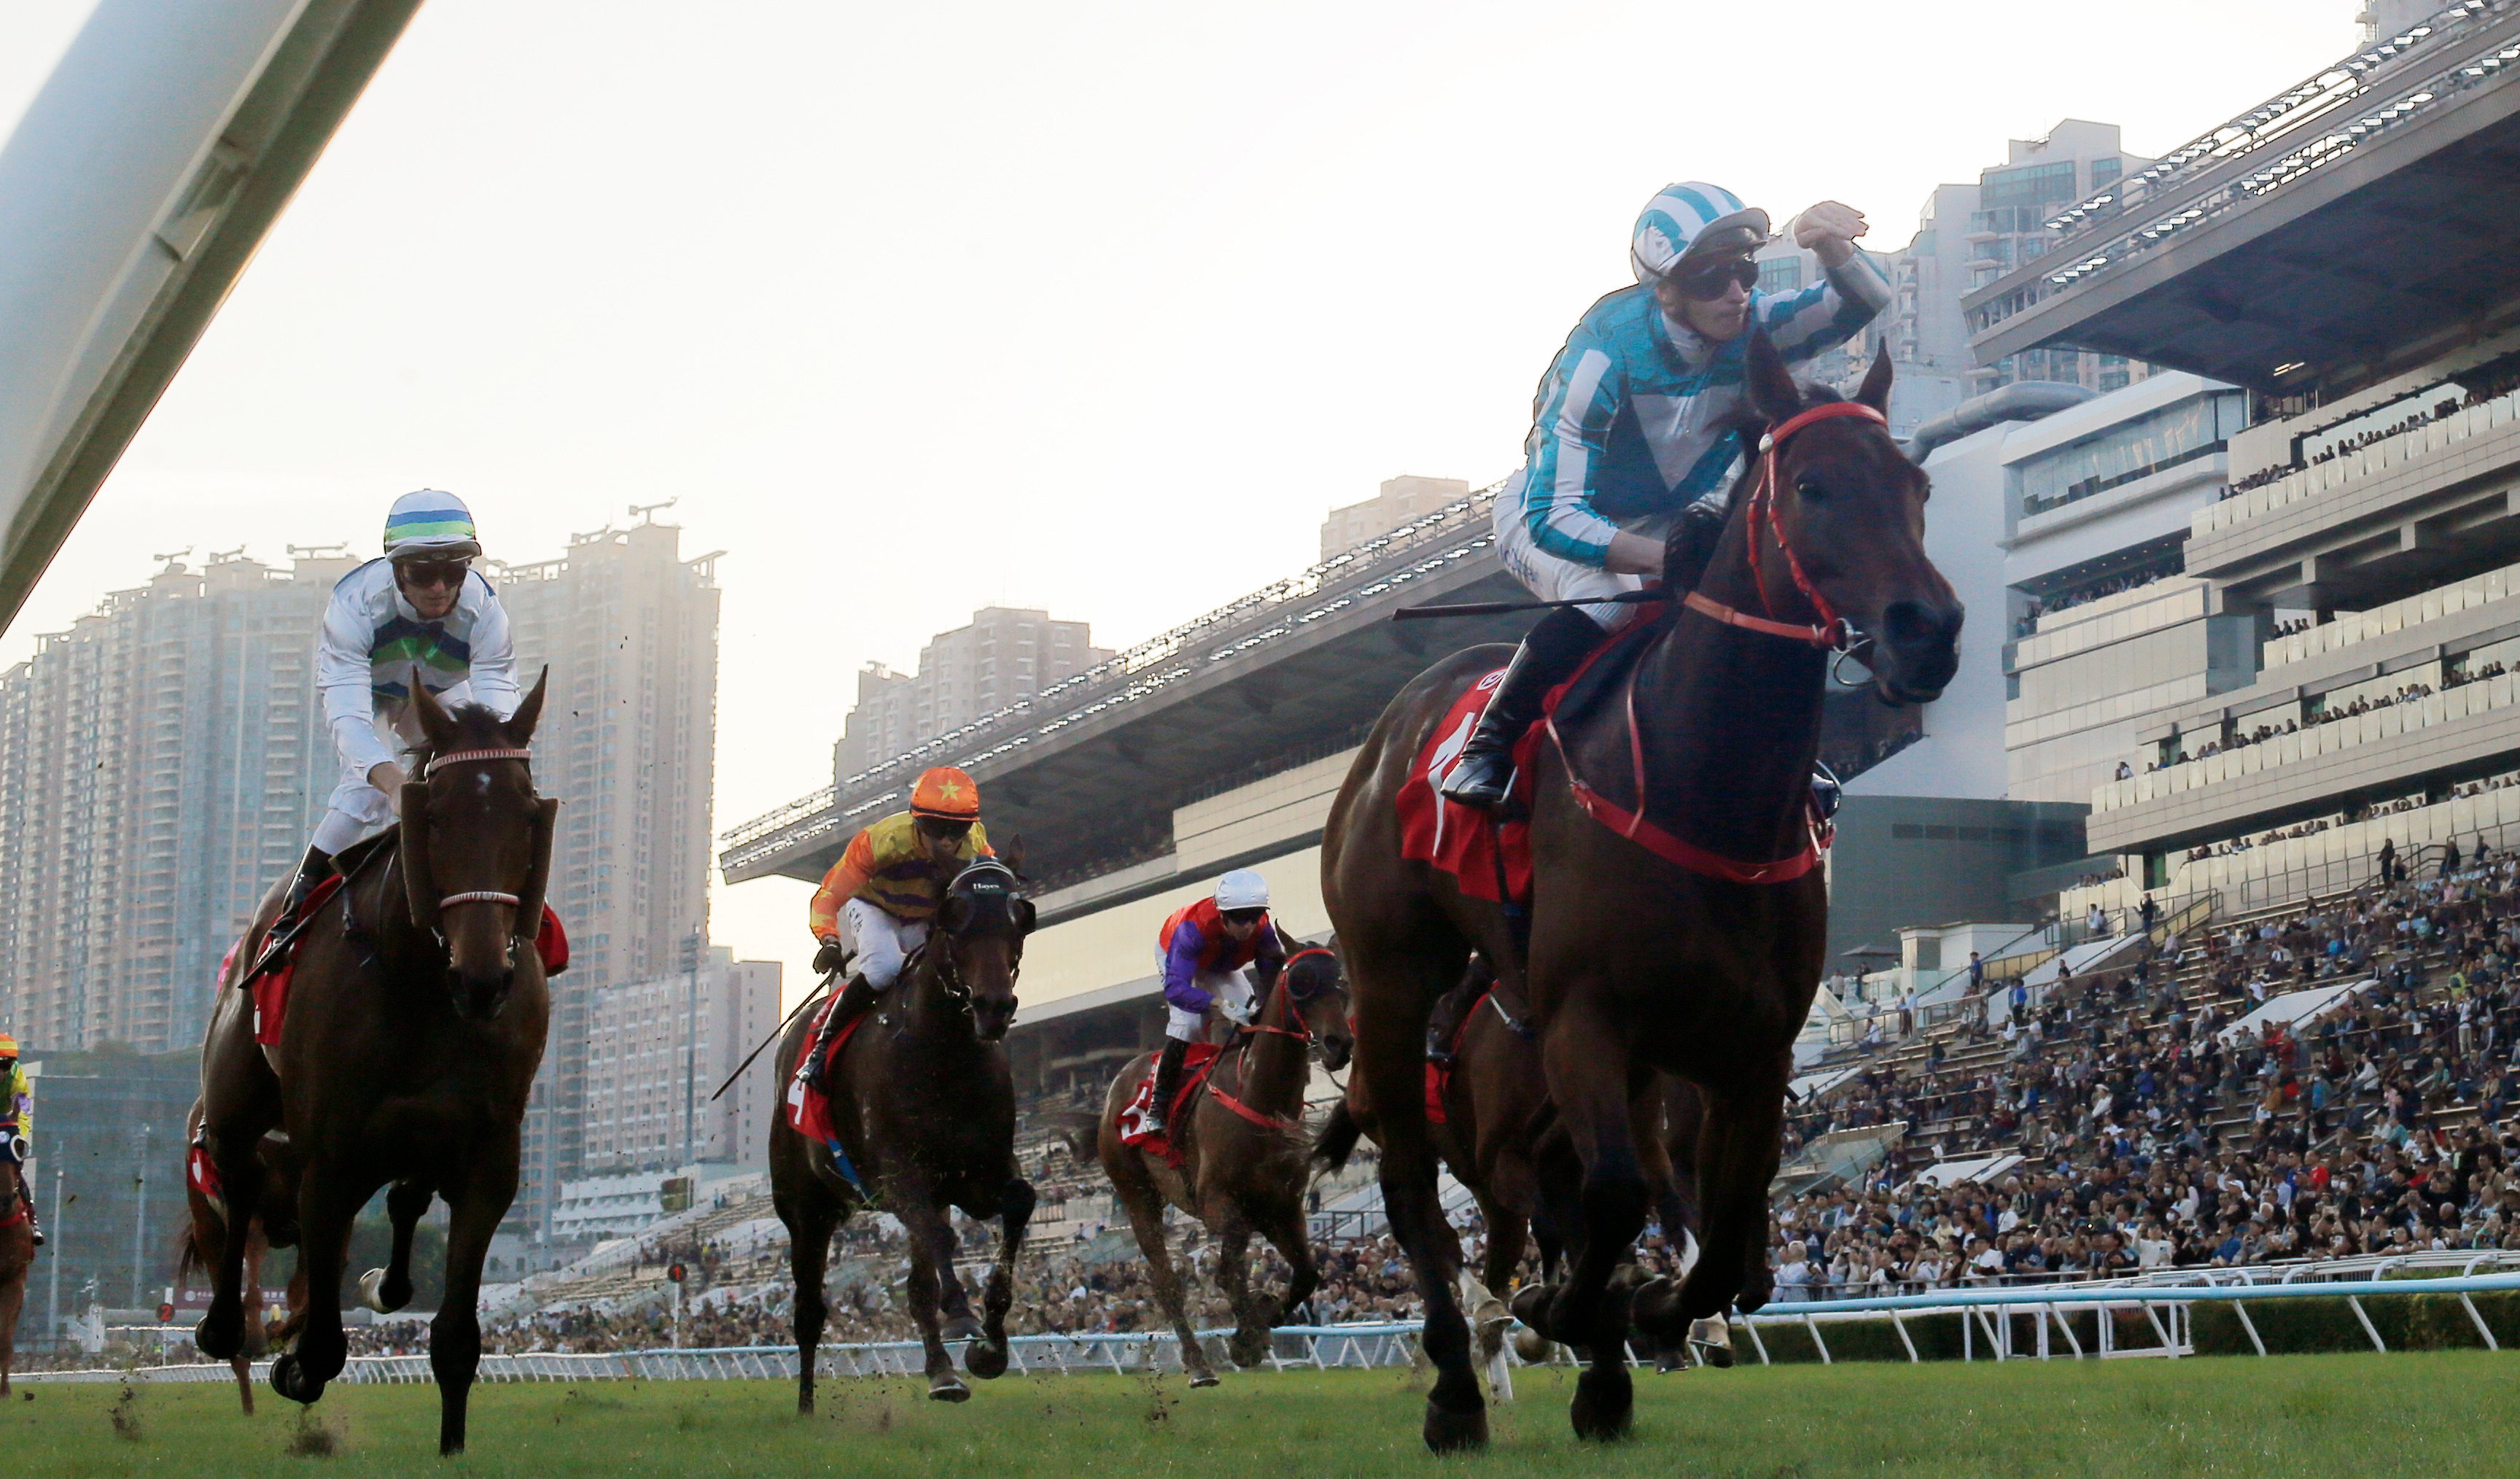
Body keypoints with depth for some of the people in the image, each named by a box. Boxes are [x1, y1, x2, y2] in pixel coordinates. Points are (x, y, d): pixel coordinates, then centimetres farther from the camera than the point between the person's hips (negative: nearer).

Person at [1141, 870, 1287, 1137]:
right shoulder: (1192, 929, -47)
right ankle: (1158, 1106, -15)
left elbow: (1273, 975, -28)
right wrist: (1221, 1004, -69)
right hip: (1173, 955, -5)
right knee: (1187, 1022, -25)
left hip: (1221, 967, 5)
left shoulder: (1263, 930, -34)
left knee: (1251, 1020, -9)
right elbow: (1175, 987, -55)